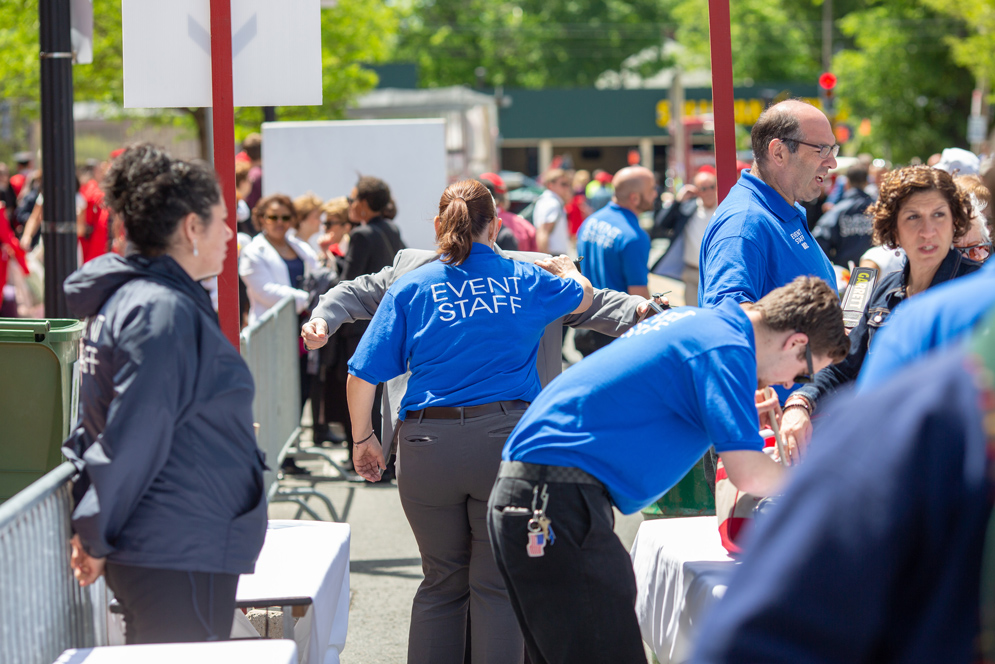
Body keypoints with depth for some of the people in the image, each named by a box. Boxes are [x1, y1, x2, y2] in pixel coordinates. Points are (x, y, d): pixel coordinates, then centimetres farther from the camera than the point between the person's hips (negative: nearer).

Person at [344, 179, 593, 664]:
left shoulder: (410, 287, 5)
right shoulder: (526, 280, 9)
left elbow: (362, 375, 2)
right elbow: (583, 296, 32)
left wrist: (363, 439, 16)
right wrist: (564, 268, 53)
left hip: (427, 444, 1)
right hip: (505, 440, -1)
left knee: (441, 584, 13)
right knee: (498, 586, 3)